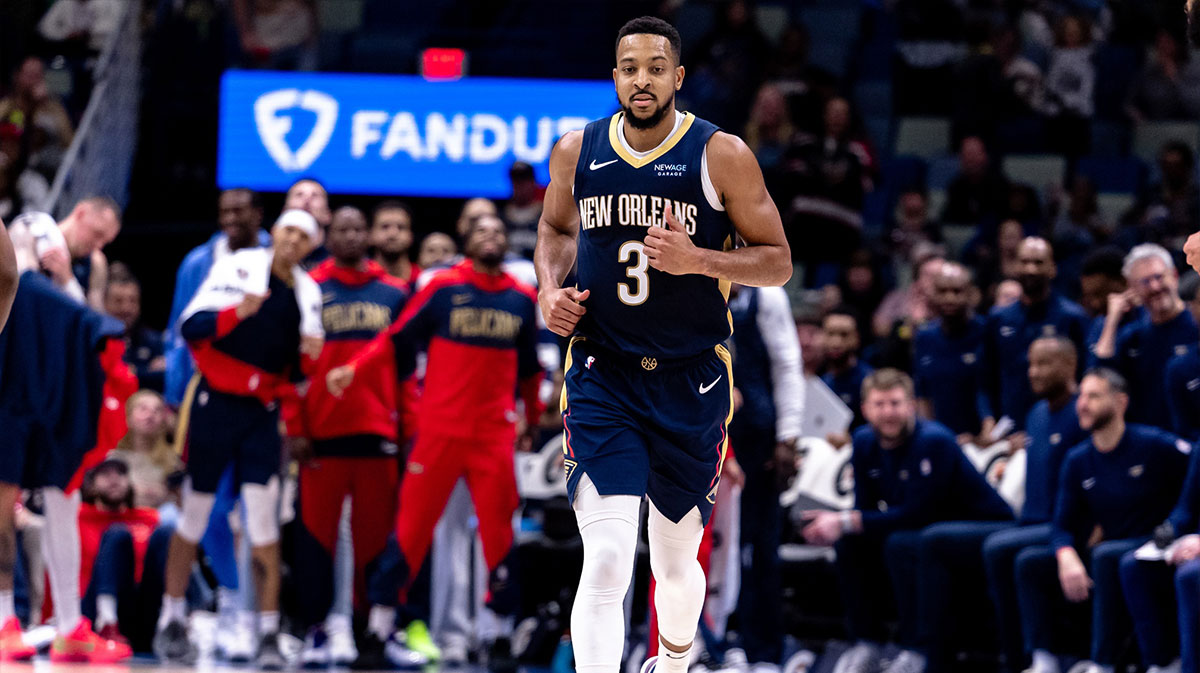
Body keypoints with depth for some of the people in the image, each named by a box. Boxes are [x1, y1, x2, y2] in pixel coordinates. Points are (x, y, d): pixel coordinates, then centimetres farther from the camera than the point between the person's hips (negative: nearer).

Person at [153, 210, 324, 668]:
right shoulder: (236, 269, -4)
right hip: (216, 403, -3)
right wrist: (238, 313, -30)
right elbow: (191, 328, -14)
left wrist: (309, 353, -5)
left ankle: (269, 635, -6)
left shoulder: (308, 294, 11)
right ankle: (172, 622, 18)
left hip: (263, 412, 3)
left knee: (264, 523, -7)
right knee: (194, 516, 5)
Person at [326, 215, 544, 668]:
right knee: (413, 524, -2)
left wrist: (533, 417, 30)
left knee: (498, 529, 1)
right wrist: (355, 369, -11)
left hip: (495, 434, 3)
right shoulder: (444, 287, 0)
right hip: (440, 428, -3)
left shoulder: (523, 300, 10)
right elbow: (398, 338, 1)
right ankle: (380, 627, 3)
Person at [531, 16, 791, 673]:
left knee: (677, 561, 16)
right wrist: (550, 289, 2)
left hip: (690, 381, 0)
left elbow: (778, 262, -3)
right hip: (602, 375, 0)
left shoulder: (722, 156, -7)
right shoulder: (576, 151, 2)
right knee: (604, 563, -17)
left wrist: (696, 259, -20)